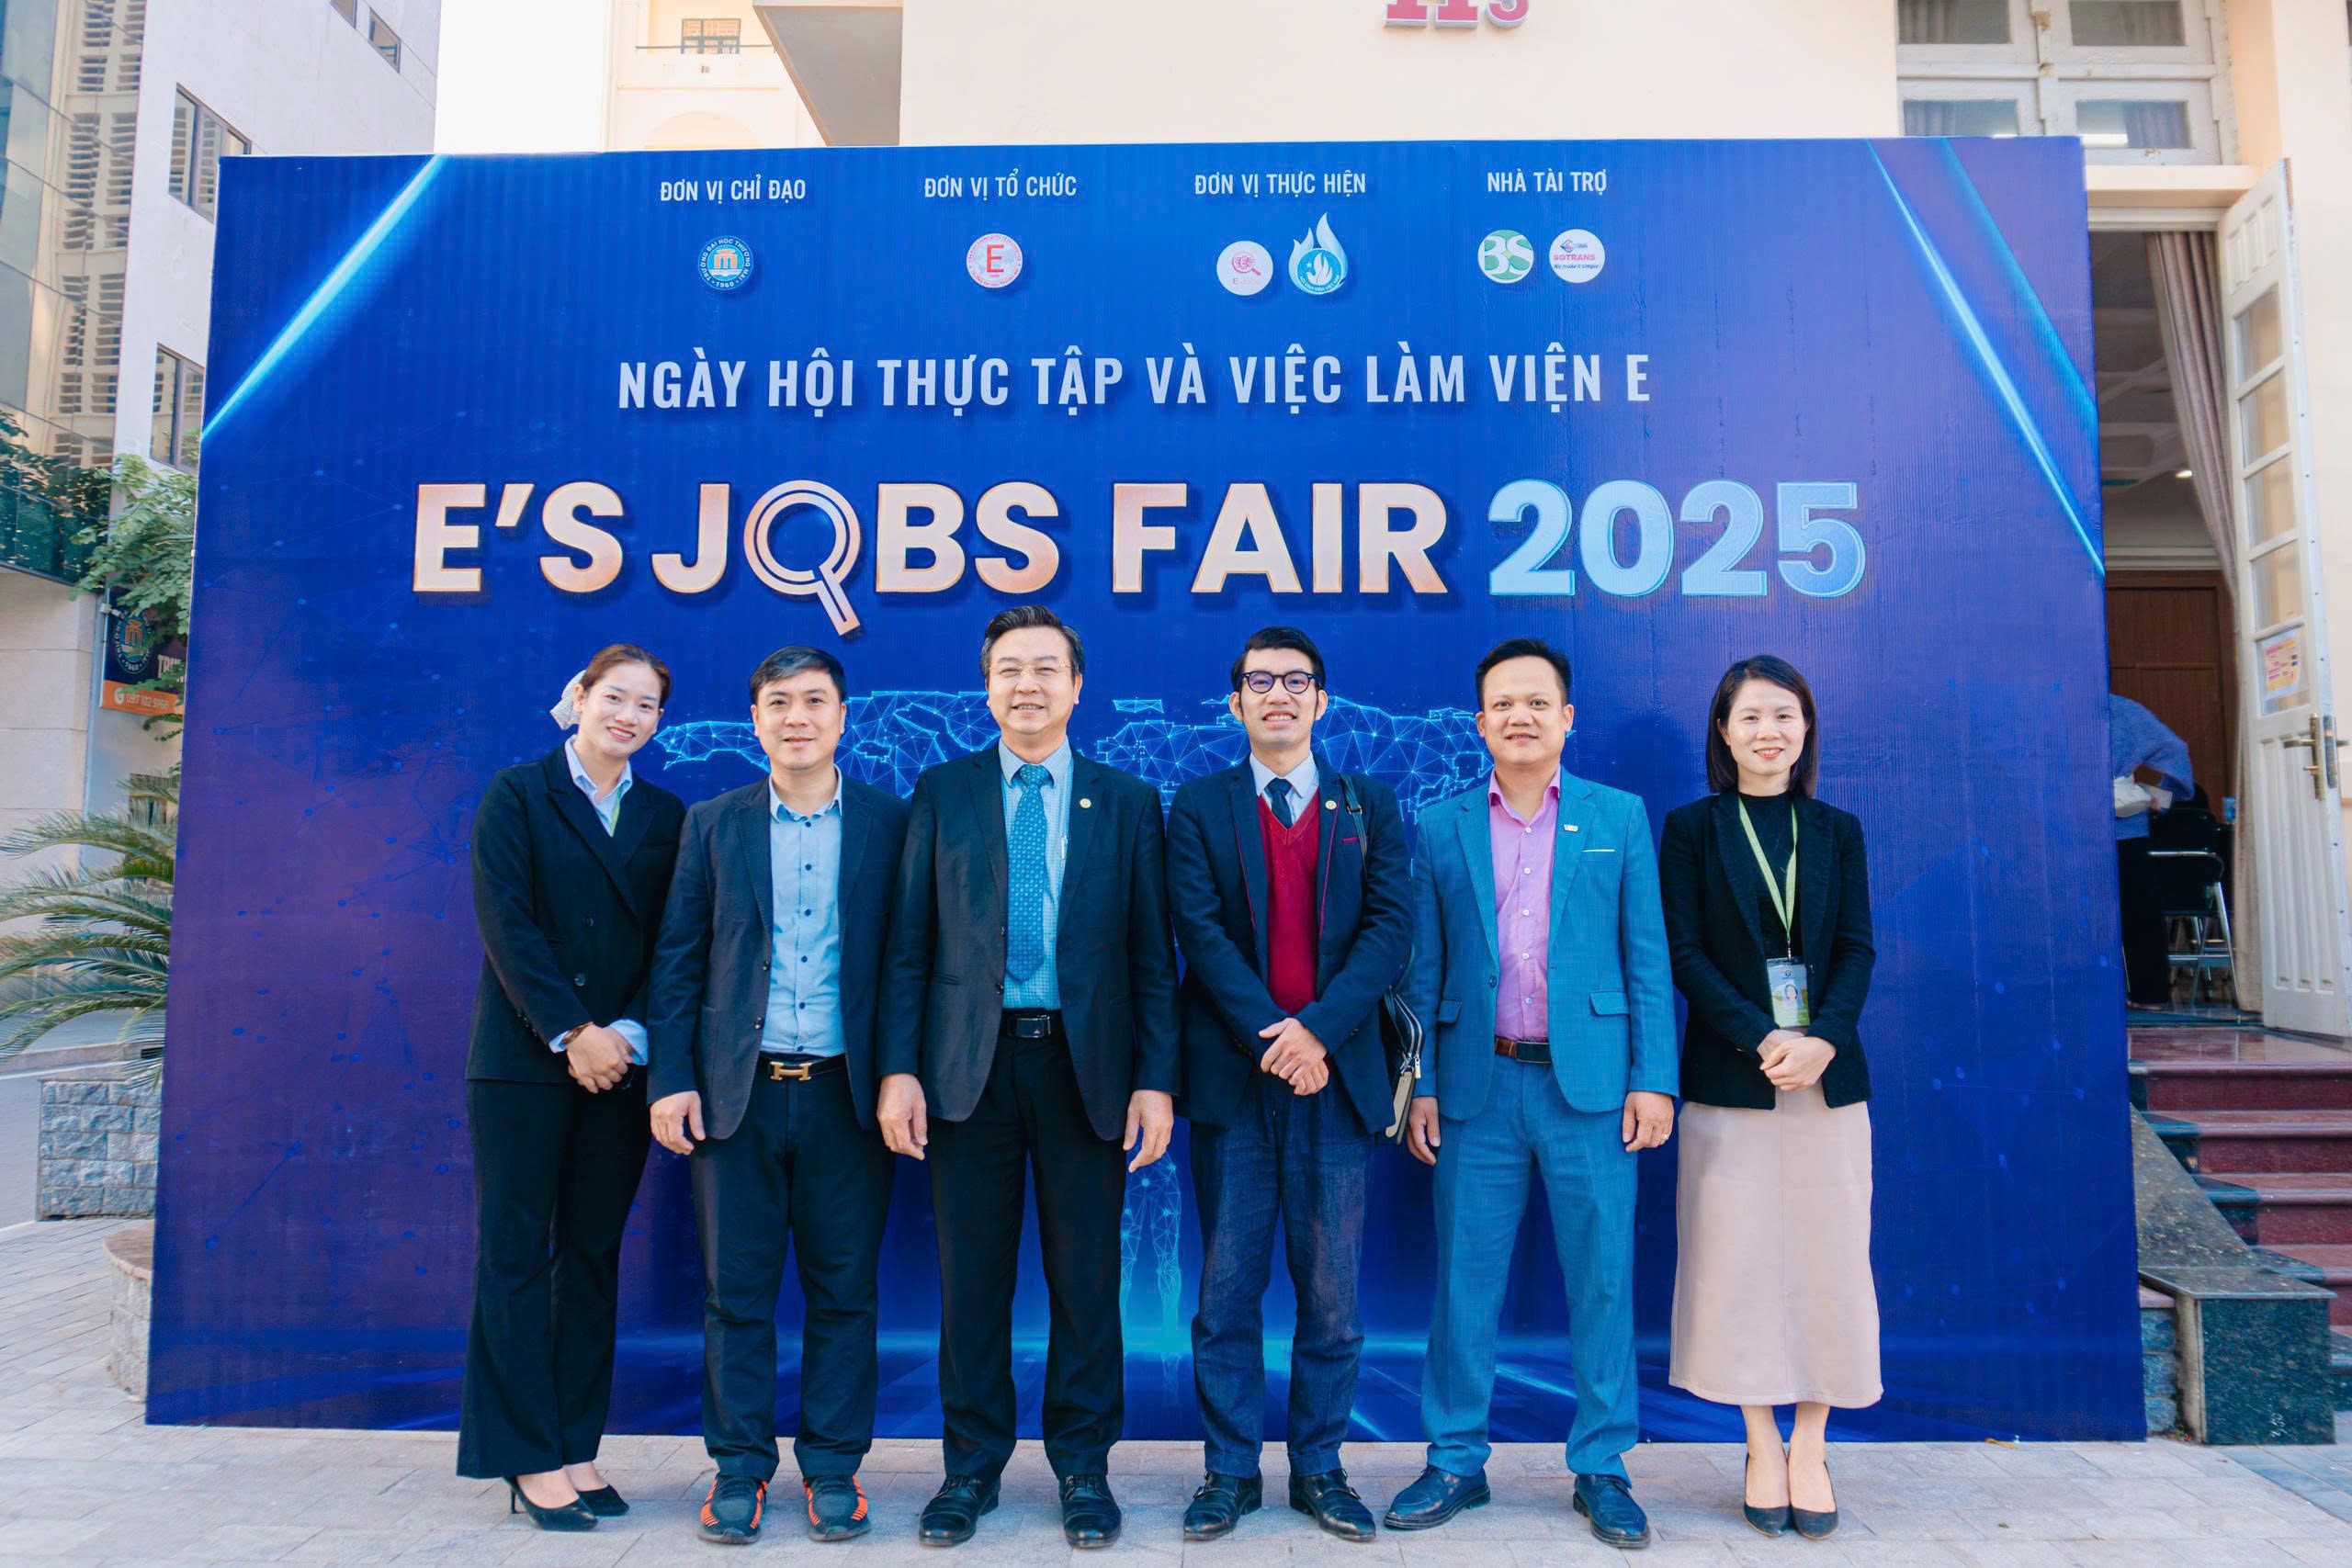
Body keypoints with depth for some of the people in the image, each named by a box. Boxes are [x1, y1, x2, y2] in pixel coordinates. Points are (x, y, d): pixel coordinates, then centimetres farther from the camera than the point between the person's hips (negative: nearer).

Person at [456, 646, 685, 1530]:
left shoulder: (666, 817, 10)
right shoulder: (517, 795, 1)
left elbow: (669, 943, 5)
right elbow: (506, 924, -8)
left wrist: (631, 1035, -9)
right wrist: (570, 1034, -13)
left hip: (618, 1062, 3)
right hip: (524, 1060, -3)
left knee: (594, 1257, 8)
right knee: (516, 1255, 1)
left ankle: (577, 1448, 17)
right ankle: (531, 1460, 10)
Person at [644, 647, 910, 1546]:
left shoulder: (891, 824, 3)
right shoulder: (713, 824, 7)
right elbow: (677, 959, 6)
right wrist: (671, 1079, -1)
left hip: (847, 1093, -1)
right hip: (737, 1093, 1)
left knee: (843, 1290, 7)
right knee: (736, 1289, 8)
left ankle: (833, 1466, 21)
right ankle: (740, 1466, 22)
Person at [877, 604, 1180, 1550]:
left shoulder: (1128, 802, 6)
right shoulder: (943, 792, 6)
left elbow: (1151, 958, 3)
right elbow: (908, 945, 4)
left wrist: (1155, 1080, -4)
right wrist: (899, 1070, -4)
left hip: (1086, 1066, 0)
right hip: (970, 1064, 0)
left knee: (1086, 1280, 8)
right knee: (971, 1279, 8)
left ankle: (1083, 1468, 25)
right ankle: (972, 1466, 26)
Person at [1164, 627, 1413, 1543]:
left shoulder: (1369, 805, 9)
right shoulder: (1199, 807, 7)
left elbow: (1391, 926, -2)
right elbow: (1200, 932, -4)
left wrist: (1319, 1028, -15)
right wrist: (1270, 1038, -15)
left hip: (1337, 1077, 1)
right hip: (1232, 1079, 0)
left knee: (1331, 1291, 7)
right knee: (1227, 1288, 6)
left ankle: (1319, 1467, 23)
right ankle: (1231, 1469, 20)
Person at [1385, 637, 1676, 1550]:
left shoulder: (1619, 817, 6)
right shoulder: (1444, 828, 7)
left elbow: (1647, 957, 3)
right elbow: (1425, 968, 7)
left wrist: (1653, 1080, -4)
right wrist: (1419, 1085, 2)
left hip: (1588, 1082, 0)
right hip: (1477, 1087, 1)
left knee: (1601, 1283, 6)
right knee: (1464, 1283, 8)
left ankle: (1601, 1469, 22)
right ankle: (1456, 1462, 22)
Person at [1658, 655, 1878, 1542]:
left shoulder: (1837, 830, 10)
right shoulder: (1692, 827, 2)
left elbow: (1856, 948, 5)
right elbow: (1683, 951, -4)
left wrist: (1823, 1037, -13)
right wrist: (1761, 1040, -15)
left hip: (1829, 1077, 2)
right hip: (1729, 1077, -2)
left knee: (1827, 1258, 4)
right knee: (1738, 1260, 1)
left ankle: (1810, 1449, 18)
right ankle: (1762, 1447, 16)